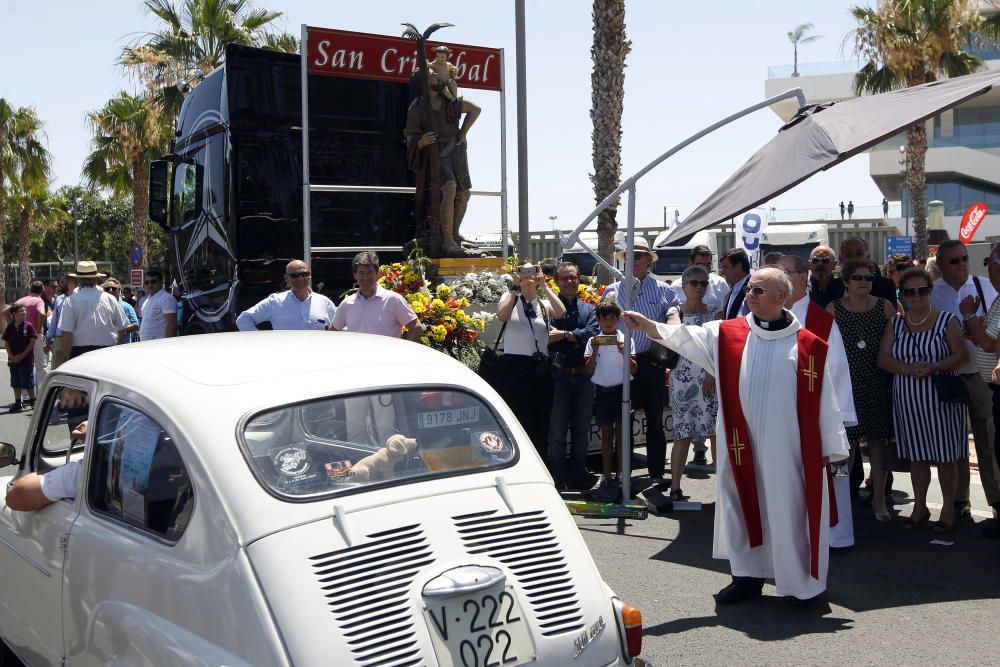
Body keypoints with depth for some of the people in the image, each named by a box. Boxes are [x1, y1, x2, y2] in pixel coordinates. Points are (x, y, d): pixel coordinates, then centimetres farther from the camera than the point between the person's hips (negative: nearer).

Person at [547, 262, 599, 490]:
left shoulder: (589, 309, 13)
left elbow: (593, 333, -6)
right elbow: (547, 338, -13)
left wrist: (565, 335, -14)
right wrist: (577, 340, -15)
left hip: (583, 376, 4)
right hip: (559, 375, -4)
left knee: (582, 431, 11)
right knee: (557, 431, 0)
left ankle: (578, 478, 20)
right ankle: (557, 480, 7)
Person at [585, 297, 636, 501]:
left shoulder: (625, 339, 0)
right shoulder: (593, 341, 5)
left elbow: (633, 369, -3)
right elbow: (589, 370, 1)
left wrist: (623, 353, -19)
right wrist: (595, 352, -12)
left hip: (621, 390, -2)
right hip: (602, 390, 2)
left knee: (621, 432, -1)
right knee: (606, 434, 6)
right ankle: (607, 477, 8)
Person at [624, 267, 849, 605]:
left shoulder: (808, 345, -5)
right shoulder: (728, 335, 3)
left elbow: (824, 400, -3)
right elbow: (686, 337, -7)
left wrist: (829, 448, -1)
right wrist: (649, 325, -21)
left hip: (787, 449, -3)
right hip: (743, 446, 3)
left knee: (788, 511, 3)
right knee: (743, 508, 11)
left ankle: (802, 582, 19)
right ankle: (748, 575, 25)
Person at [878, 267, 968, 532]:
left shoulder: (947, 320, 0)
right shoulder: (895, 324, 9)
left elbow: (962, 355, -5)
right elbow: (883, 358, 2)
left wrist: (934, 367, -21)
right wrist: (908, 369, -16)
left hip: (941, 397, -3)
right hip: (908, 399, 3)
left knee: (945, 455, 2)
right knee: (917, 455, 10)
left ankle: (948, 508, 15)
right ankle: (919, 507, 22)